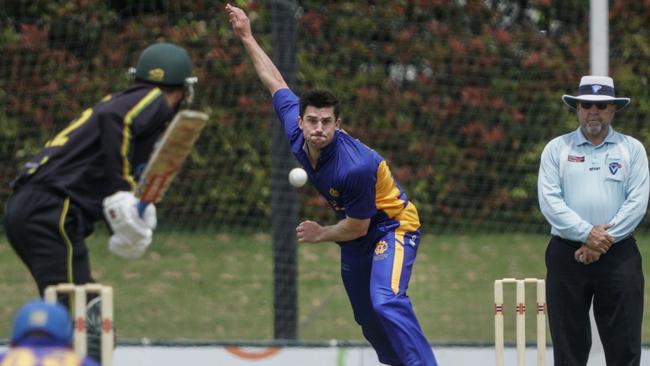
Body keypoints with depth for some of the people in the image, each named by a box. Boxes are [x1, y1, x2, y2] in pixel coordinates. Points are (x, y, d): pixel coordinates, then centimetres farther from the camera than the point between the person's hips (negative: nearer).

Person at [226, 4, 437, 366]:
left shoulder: (355, 167, -35)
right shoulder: (296, 132, -15)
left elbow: (357, 228, -21)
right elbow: (276, 84, 3)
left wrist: (321, 234, -6)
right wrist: (248, 37, 6)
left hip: (393, 226, -8)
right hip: (355, 234, 8)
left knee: (386, 303, -29)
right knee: (367, 318, 11)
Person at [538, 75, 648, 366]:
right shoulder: (557, 149, 7)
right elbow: (549, 200, -3)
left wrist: (602, 242, -12)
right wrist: (586, 234, -15)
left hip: (618, 254, 0)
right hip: (567, 253, 0)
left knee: (624, 342, -2)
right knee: (568, 342, 3)